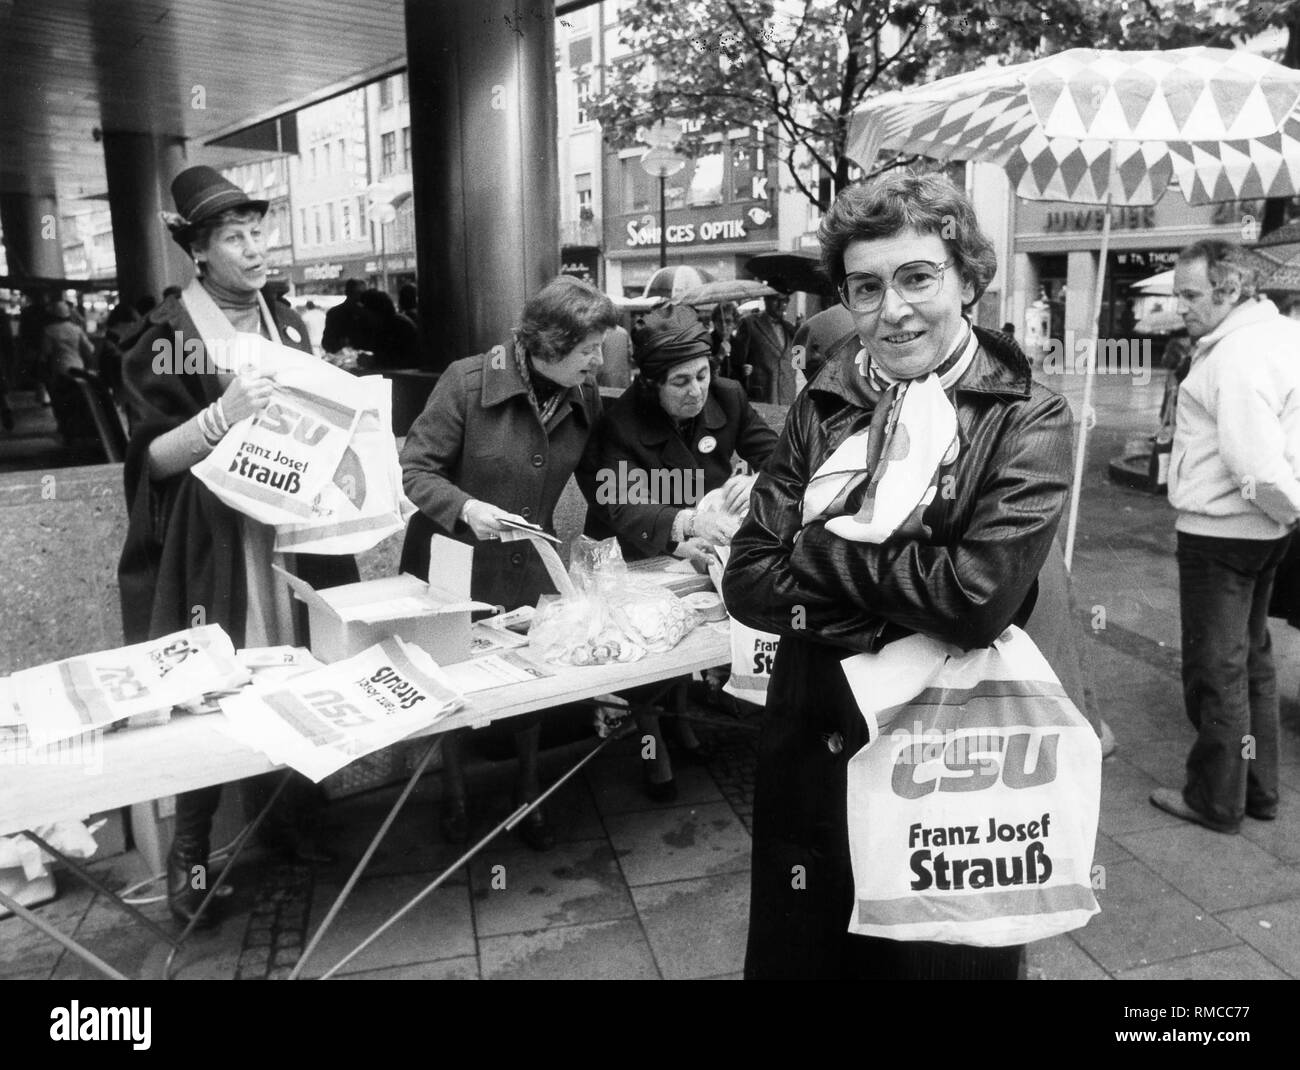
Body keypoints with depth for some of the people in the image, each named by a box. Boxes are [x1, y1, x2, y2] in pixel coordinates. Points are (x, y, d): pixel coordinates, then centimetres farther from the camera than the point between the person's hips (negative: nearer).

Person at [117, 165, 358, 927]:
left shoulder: (288, 324, 10)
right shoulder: (169, 335, -7)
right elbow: (154, 457, -11)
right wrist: (224, 413, -26)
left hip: (291, 529, 5)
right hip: (212, 542, -5)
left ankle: (289, 814, 31)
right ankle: (190, 852, 18)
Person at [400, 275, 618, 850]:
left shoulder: (585, 397, -4)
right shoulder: (468, 381, -20)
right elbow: (414, 470, -16)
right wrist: (466, 508, -33)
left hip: (530, 568, 4)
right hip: (456, 565, -3)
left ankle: (528, 792, 35)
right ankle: (453, 792, 37)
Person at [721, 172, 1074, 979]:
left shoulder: (1028, 421, -9)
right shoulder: (821, 408, 0)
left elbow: (979, 597, -24)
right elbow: (747, 583, -7)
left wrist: (820, 546, -14)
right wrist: (910, 610, -16)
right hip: (810, 756, 4)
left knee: (942, 955, 18)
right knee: (793, 952, 21)